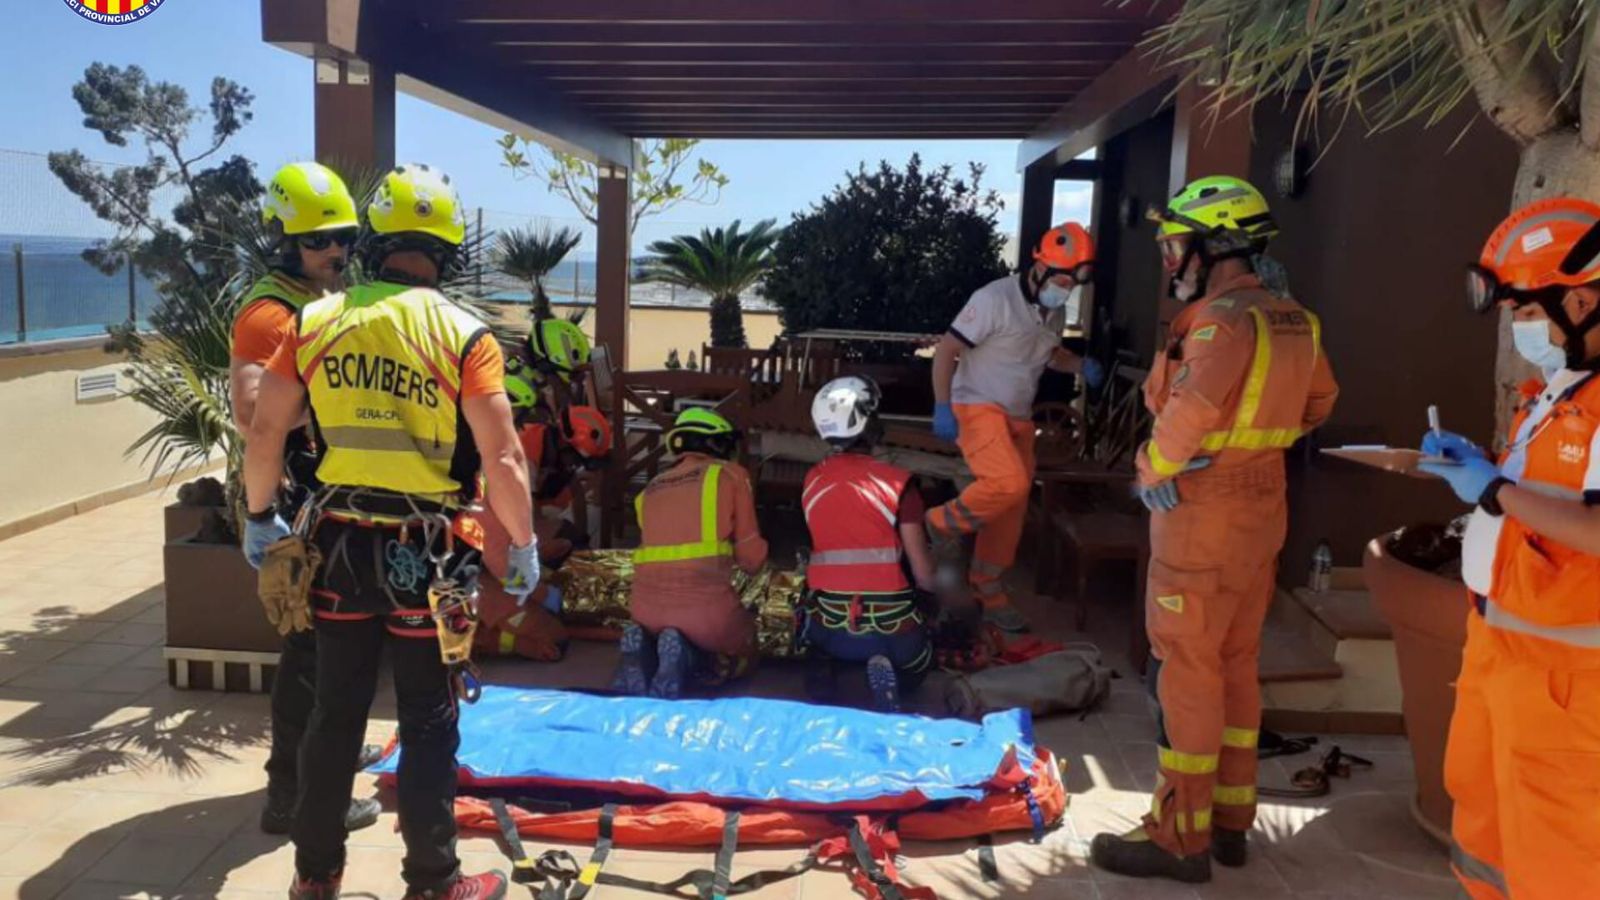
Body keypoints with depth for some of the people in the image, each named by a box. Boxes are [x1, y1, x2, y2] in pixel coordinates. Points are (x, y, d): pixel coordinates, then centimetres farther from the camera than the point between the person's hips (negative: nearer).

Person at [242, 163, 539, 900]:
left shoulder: (317, 321, 0)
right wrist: (523, 548, -1)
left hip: (340, 543, 4)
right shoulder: (463, 336, -12)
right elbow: (503, 461, -14)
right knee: (428, 725, 8)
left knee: (334, 714, 16)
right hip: (422, 551, -4)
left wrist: (260, 518, 19)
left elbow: (264, 433, 5)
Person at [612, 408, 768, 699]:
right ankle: (685, 657, -8)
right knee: (741, 659, 24)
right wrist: (753, 561, 29)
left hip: (646, 609, 5)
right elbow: (751, 556, 7)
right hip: (705, 607, -4)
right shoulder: (731, 475, 7)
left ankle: (643, 653, 0)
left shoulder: (650, 489, 20)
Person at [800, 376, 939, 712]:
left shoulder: (812, 480, 2)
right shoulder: (896, 482, -11)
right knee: (915, 665, 31)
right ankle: (889, 676, -5)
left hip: (828, 625, 3)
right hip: (890, 627, -3)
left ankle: (824, 669, 2)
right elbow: (924, 576, -8)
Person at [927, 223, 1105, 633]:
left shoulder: (1055, 312, 7)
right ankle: (940, 525, -5)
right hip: (978, 407, -8)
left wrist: (1080, 365, 2)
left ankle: (989, 594, 21)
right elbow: (946, 350, -15)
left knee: (1010, 512, 8)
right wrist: (942, 407, -20)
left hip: (1018, 417, 8)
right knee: (1009, 483, -29)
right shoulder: (994, 299, -18)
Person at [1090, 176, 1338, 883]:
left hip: (1203, 513, -9)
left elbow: (1192, 409, -34)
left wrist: (1156, 470, -17)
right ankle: (1229, 817, 27)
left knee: (1186, 671, 0)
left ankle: (1181, 834, 9)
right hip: (1261, 505, 9)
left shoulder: (1222, 321, -20)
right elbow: (1319, 401, 21)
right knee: (1236, 665, 16)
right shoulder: (1291, 320, 8)